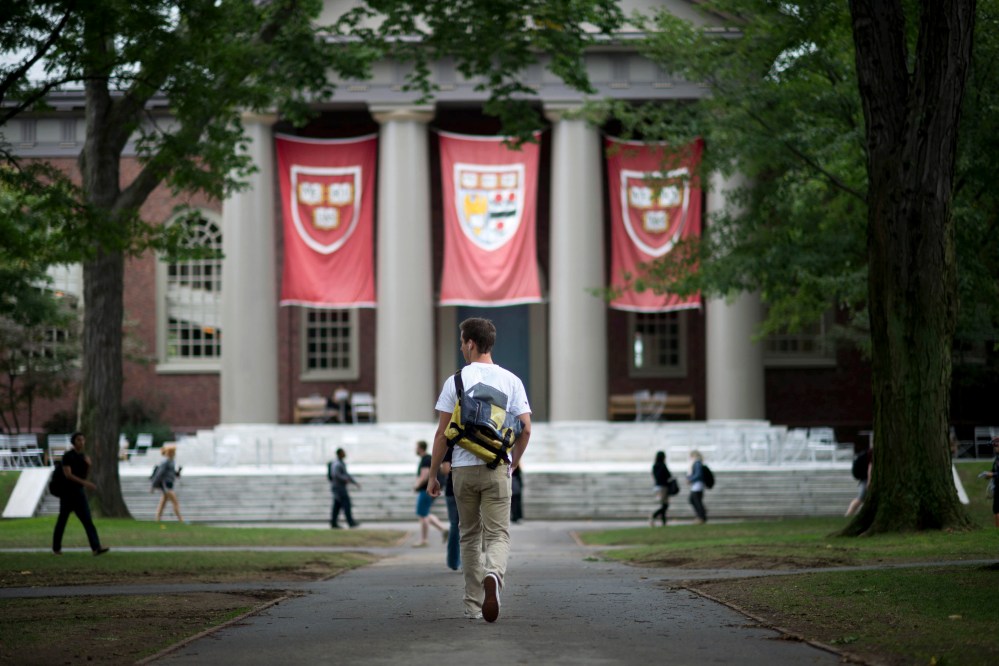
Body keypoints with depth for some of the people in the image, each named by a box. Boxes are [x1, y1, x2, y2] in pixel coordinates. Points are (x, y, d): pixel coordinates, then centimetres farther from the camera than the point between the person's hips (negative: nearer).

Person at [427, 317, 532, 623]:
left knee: (470, 537, 12)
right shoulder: (511, 380, 4)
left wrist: (433, 475, 5)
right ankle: (493, 575, -35)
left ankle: (473, 606, 14)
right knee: (498, 533, -2)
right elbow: (525, 429, 2)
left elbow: (442, 433, -2)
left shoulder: (455, 381, -1)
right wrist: (513, 465, 18)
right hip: (497, 469, 0)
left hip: (463, 469, 0)